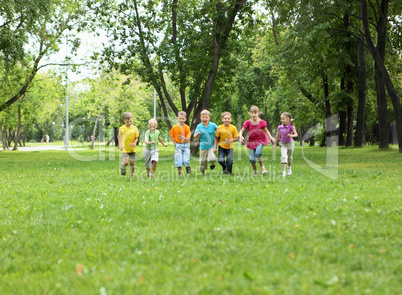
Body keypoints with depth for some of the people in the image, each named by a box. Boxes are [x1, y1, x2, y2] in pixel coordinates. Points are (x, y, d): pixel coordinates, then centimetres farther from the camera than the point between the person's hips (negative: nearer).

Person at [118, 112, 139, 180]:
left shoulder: (134, 128, -2)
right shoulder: (121, 128, -3)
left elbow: (136, 138, 5)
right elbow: (119, 136, 12)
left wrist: (134, 143, -15)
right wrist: (119, 145, 1)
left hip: (132, 149, 1)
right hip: (124, 149, -1)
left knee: (132, 163, 2)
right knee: (126, 162, -16)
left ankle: (131, 176, 19)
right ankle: (123, 167, 20)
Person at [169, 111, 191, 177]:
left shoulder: (187, 127, -4)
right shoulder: (174, 127, -2)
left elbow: (188, 138, -6)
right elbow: (172, 137, 8)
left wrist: (184, 138, -27)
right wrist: (175, 144, -4)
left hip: (186, 145, -1)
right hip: (178, 146, 1)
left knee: (186, 161, -11)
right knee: (178, 161, -3)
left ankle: (187, 167, 23)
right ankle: (179, 173, 10)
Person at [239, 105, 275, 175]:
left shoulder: (262, 122, -8)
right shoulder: (248, 123, -9)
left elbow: (266, 130, 7)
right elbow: (241, 131, -8)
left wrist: (271, 137, -6)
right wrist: (241, 136, -29)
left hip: (260, 140, -2)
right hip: (252, 141, 2)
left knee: (258, 153, -28)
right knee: (252, 159, -5)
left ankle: (262, 167, -3)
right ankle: (255, 172, 19)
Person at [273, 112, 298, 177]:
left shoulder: (291, 127, -16)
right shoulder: (280, 127, -6)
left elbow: (296, 134, -25)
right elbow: (278, 135, 8)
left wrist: (291, 135, -46)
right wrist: (275, 144, 13)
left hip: (290, 144, -1)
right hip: (283, 144, 1)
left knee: (289, 158, 17)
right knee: (283, 157, -19)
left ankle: (289, 167, 47)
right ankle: (283, 172, -23)